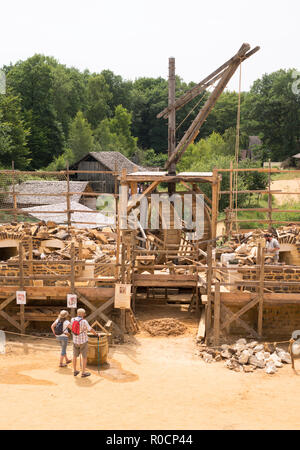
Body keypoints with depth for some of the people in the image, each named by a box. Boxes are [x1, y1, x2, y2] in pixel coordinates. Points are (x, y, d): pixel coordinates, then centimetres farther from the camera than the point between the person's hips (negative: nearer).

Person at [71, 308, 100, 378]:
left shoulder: (73, 319, -4)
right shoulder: (84, 321, -19)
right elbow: (91, 329, -11)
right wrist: (97, 334, 6)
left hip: (75, 341, 5)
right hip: (83, 341, -5)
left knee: (75, 356, 14)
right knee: (84, 357, 5)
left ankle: (75, 371, 22)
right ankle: (83, 373, 7)